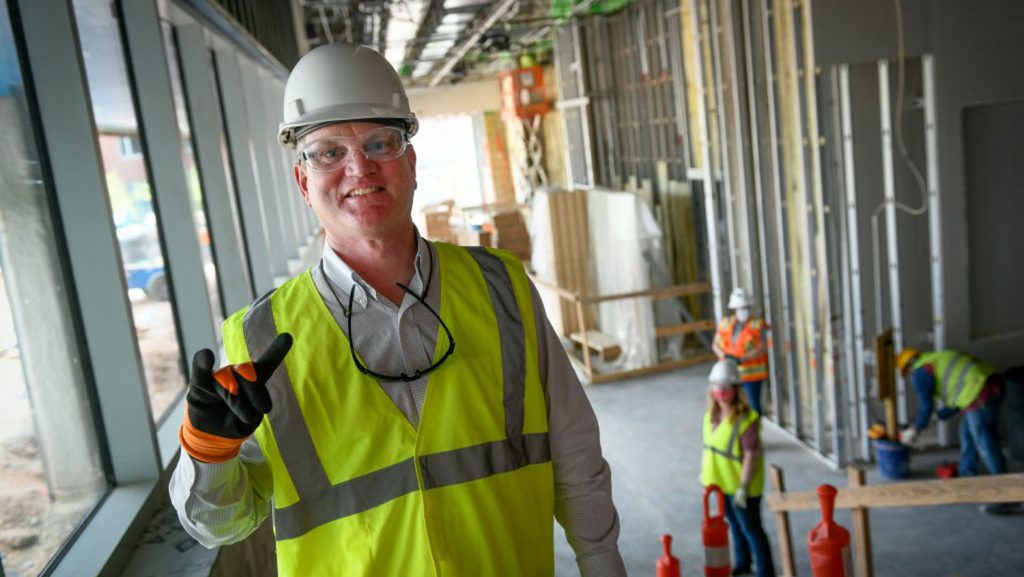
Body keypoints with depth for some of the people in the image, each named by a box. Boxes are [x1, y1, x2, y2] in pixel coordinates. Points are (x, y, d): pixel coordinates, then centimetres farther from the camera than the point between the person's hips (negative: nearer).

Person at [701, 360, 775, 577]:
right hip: (722, 482, 8)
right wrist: (704, 471, 14)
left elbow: (751, 455, -24)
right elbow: (709, 444, 9)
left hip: (741, 485, -8)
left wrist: (743, 487, -22)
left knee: (751, 529, 5)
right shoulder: (712, 413, -2)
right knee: (735, 524, 25)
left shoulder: (745, 419, -26)